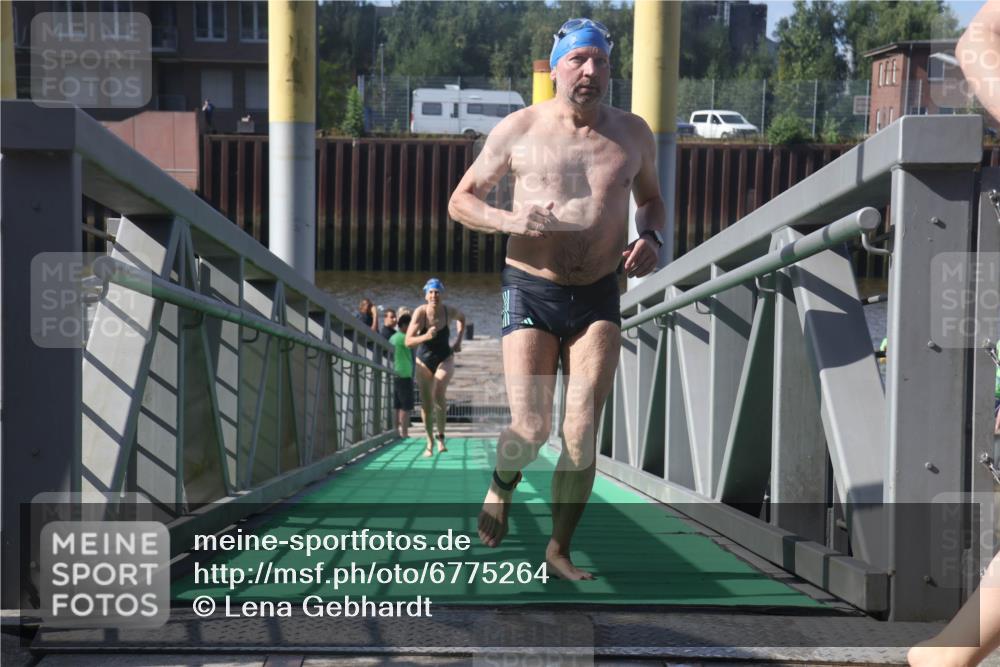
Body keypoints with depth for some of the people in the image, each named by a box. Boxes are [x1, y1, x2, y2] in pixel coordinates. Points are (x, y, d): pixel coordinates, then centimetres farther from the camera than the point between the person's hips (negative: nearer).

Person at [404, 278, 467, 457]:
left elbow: (462, 318, 13)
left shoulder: (449, 311, -13)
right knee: (426, 403, 2)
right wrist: (425, 337, -40)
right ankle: (430, 443, 18)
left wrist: (459, 340, 4)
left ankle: (441, 436, -7)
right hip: (424, 361, 0)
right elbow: (408, 342, -23)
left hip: (444, 359, 0)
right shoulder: (420, 312, -19)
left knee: (439, 395, -24)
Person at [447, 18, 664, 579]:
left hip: (598, 299, 2)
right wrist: (510, 221, -15)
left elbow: (652, 199, 23)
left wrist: (651, 238, 1)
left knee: (582, 435, -3)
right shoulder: (519, 130, -1)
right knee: (531, 430, -9)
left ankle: (560, 550, 15)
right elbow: (461, 200, 5)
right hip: (531, 291, -2)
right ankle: (503, 483, 28)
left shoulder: (632, 134, 6)